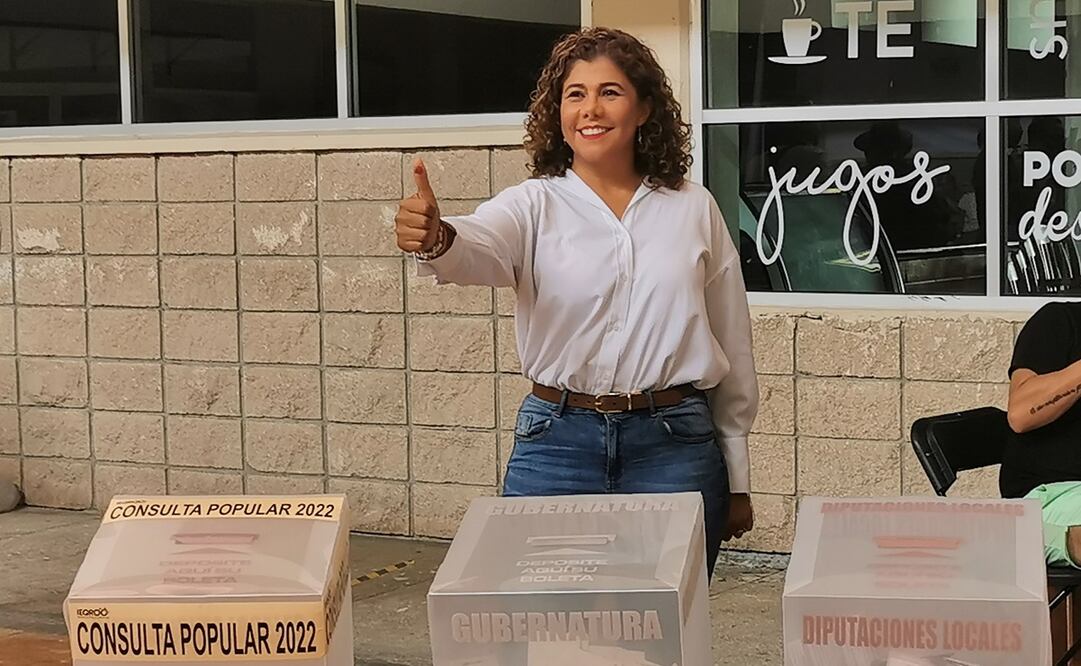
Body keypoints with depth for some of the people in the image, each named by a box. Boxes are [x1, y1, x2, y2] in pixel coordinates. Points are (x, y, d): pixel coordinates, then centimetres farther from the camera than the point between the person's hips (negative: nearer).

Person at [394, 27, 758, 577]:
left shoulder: (693, 208, 6)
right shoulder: (534, 206, 1)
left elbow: (731, 344, 12)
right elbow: (477, 250, -23)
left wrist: (738, 479, 13)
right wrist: (435, 239, -48)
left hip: (674, 447, 1)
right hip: (558, 444, -1)